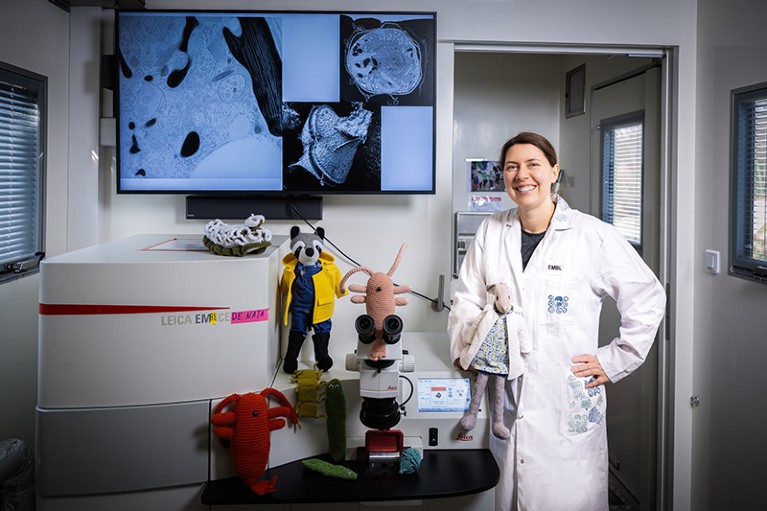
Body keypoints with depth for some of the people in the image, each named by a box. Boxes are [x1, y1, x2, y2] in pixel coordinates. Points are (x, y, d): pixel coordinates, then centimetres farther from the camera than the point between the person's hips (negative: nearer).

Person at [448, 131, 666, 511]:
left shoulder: (593, 236, -5)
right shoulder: (491, 232, 6)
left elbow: (648, 297, 1)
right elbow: (467, 299, 13)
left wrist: (615, 360, -1)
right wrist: (466, 348, -2)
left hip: (568, 404, -3)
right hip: (507, 399, 3)